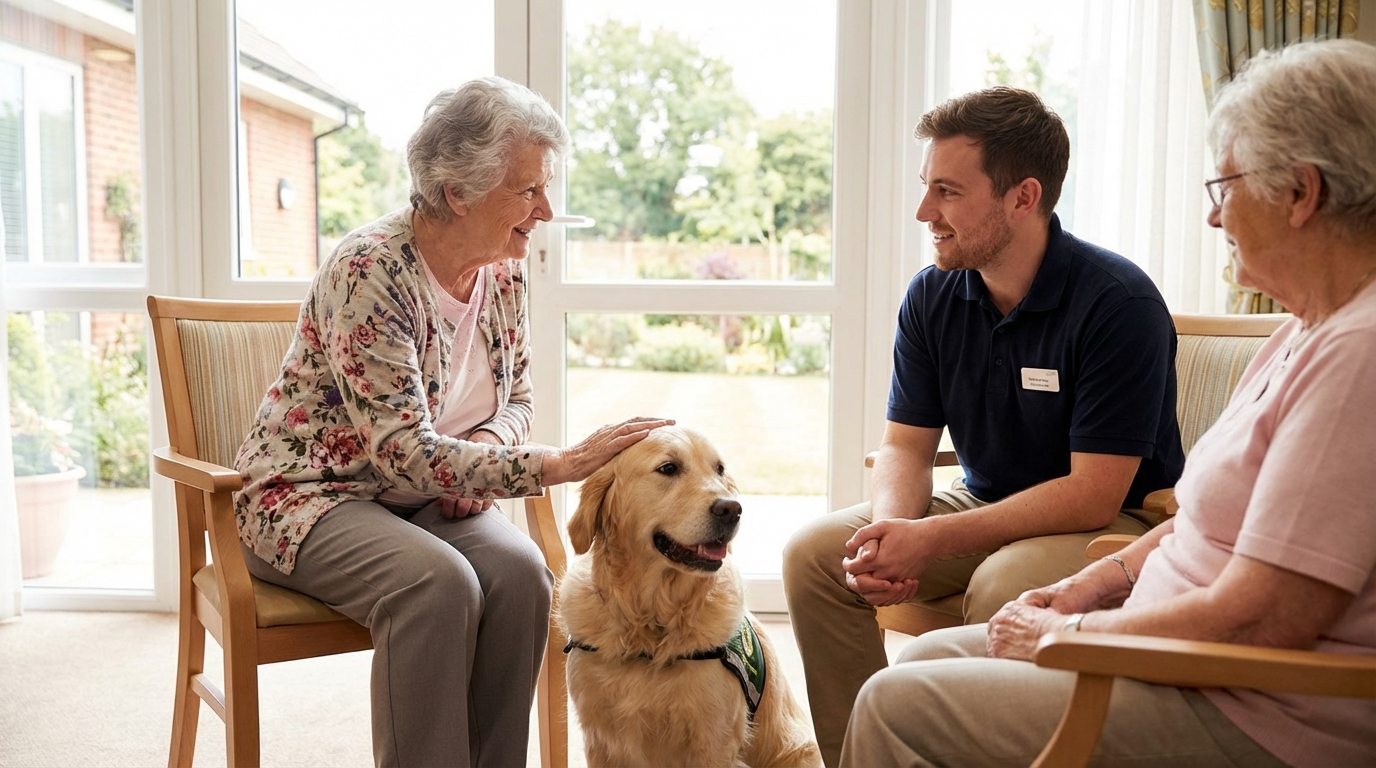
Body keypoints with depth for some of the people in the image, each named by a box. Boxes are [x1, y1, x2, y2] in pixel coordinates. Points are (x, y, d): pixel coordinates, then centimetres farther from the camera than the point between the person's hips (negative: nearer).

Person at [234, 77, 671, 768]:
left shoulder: (504, 272, -1)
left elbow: (516, 401, 11)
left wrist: (482, 450, -13)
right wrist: (564, 463, -32)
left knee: (520, 571, -24)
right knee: (438, 582, -33)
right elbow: (403, 454, -28)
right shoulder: (369, 271, -23)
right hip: (311, 494, -5)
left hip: (427, 497, 6)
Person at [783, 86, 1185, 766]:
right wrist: (889, 531, -21)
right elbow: (905, 447, 2)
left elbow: (1094, 494, -23)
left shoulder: (1119, 302, -20)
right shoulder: (931, 297, -1)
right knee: (814, 552, -11)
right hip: (986, 506, 6)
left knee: (1005, 586, -36)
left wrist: (932, 540, -28)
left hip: (1117, 522, -6)